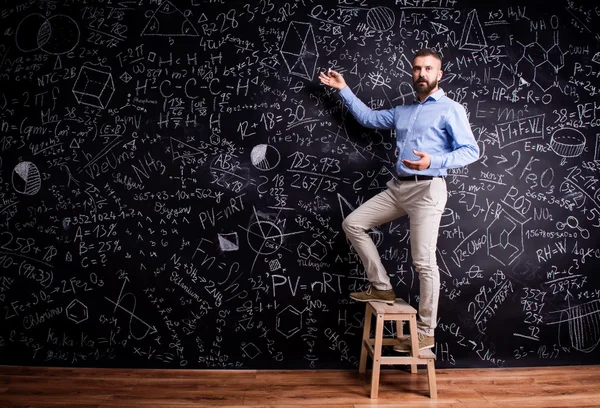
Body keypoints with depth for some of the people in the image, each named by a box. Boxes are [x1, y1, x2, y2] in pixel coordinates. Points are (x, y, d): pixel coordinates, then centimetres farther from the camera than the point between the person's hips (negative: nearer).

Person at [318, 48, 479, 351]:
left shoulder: (451, 110, -2)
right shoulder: (402, 111, 19)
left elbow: (471, 151, -8)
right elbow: (368, 118, 27)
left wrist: (434, 162, -23)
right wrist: (343, 90, 25)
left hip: (426, 189, -7)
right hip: (397, 187, 8)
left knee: (424, 263, -6)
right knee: (353, 223, 4)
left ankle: (425, 333, 7)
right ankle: (382, 288, 10)